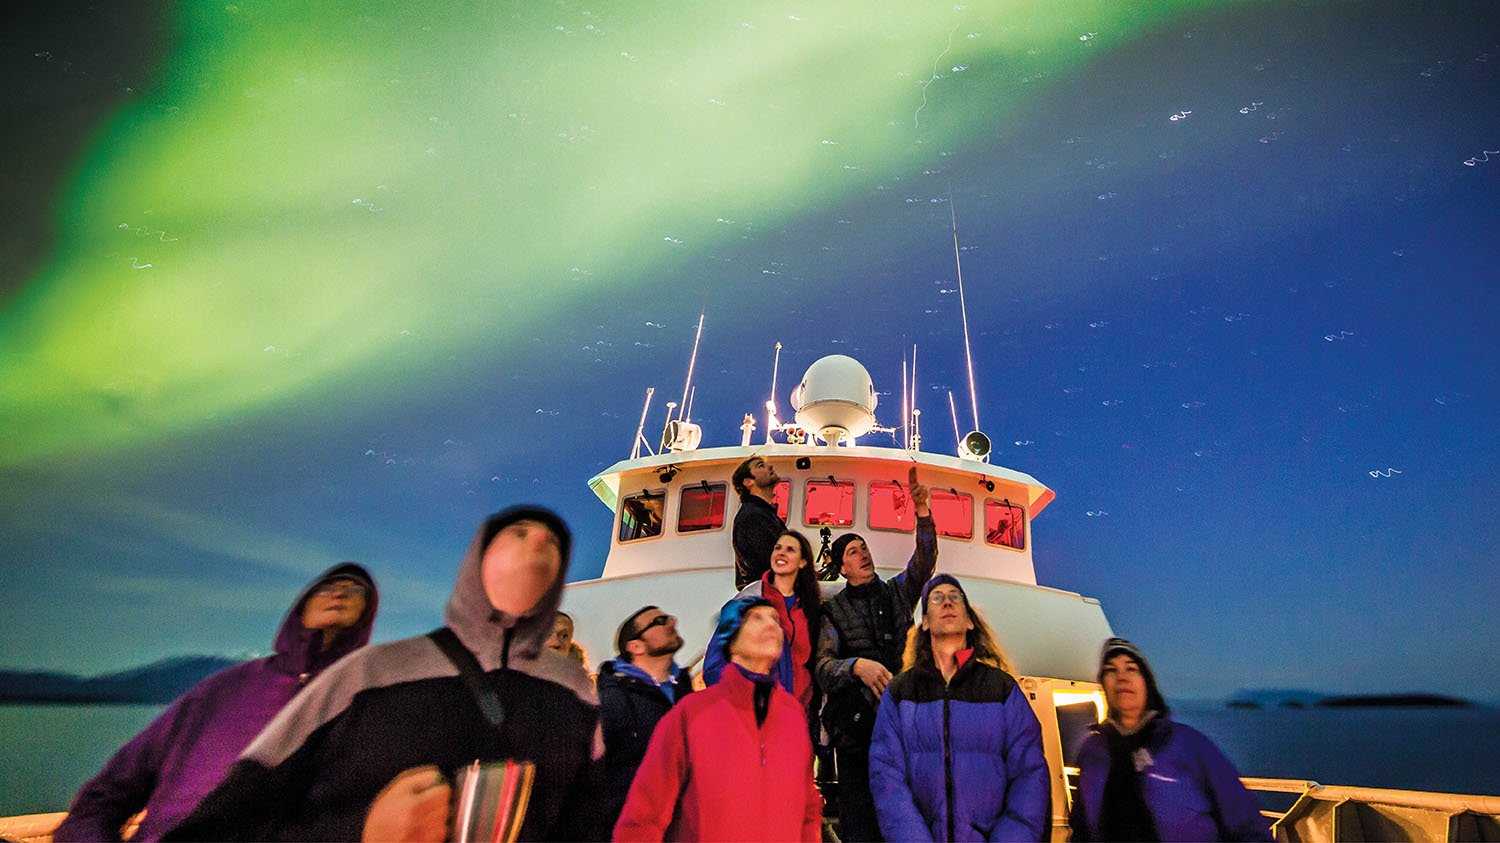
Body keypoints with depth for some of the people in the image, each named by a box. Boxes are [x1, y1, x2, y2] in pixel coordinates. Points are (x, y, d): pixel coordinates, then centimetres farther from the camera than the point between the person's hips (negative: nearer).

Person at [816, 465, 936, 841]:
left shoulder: (897, 591, 13)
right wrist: (856, 666, -23)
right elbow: (822, 665, -4)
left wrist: (923, 513, -17)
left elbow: (924, 561, -3)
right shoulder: (833, 611, 7)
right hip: (857, 722, -1)